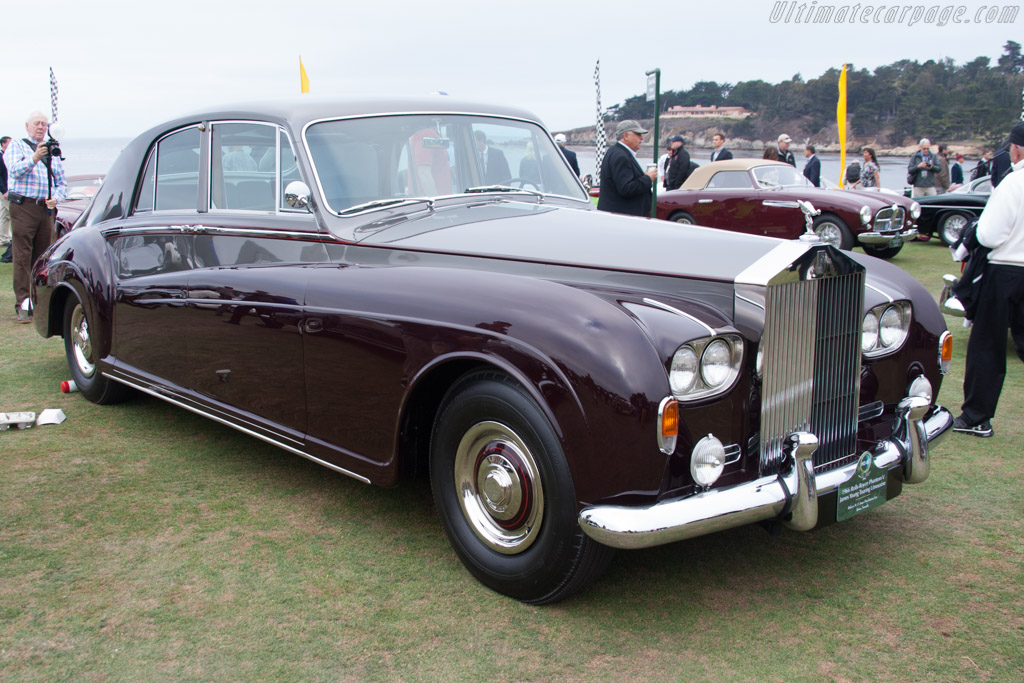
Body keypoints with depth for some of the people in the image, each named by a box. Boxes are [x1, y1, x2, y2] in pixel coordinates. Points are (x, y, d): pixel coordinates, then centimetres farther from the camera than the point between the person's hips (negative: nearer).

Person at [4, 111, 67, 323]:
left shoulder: (52, 152, 21)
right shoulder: (16, 146, 7)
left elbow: (62, 183, 20)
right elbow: (15, 170, -12)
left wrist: (55, 198, -1)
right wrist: (34, 158, -30)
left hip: (46, 209, 5)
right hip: (24, 207, -4)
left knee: (43, 256, 6)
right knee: (22, 257, -9)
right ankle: (22, 305, -12)